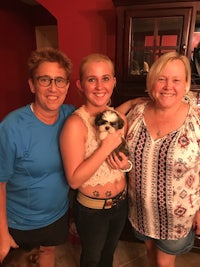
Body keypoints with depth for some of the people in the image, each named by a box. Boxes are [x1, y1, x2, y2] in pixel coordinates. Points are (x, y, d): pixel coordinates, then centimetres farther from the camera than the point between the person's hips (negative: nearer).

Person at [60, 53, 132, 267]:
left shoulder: (119, 117, -7)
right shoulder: (75, 123, -25)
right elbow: (74, 180, -25)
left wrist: (127, 164, -13)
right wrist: (106, 147, -30)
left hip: (121, 202, 5)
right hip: (91, 209, -5)